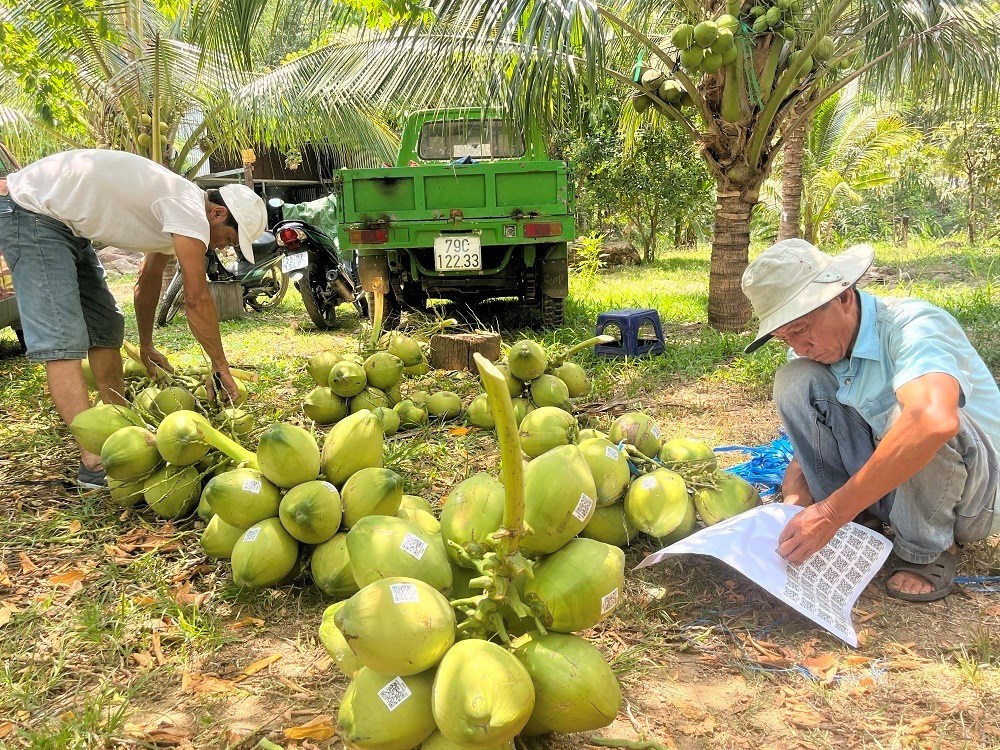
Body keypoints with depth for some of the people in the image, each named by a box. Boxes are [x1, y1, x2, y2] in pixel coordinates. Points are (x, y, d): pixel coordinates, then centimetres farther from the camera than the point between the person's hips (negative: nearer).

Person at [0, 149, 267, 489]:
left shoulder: (174, 217, 10)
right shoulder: (191, 209, -21)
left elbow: (148, 282, 21)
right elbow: (196, 298, -21)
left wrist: (146, 346, 28)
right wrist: (221, 367, -11)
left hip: (67, 225, 11)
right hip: (30, 210, -11)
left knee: (105, 327, 10)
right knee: (62, 340, -17)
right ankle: (94, 462, -20)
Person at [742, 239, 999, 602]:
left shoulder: (912, 325, -26)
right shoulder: (814, 349, -4)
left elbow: (935, 420, -47)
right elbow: (810, 439, 3)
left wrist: (831, 513, -45)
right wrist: (793, 504, -19)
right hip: (880, 478, 6)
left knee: (910, 413, -37)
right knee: (794, 380, -13)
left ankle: (926, 552, -10)